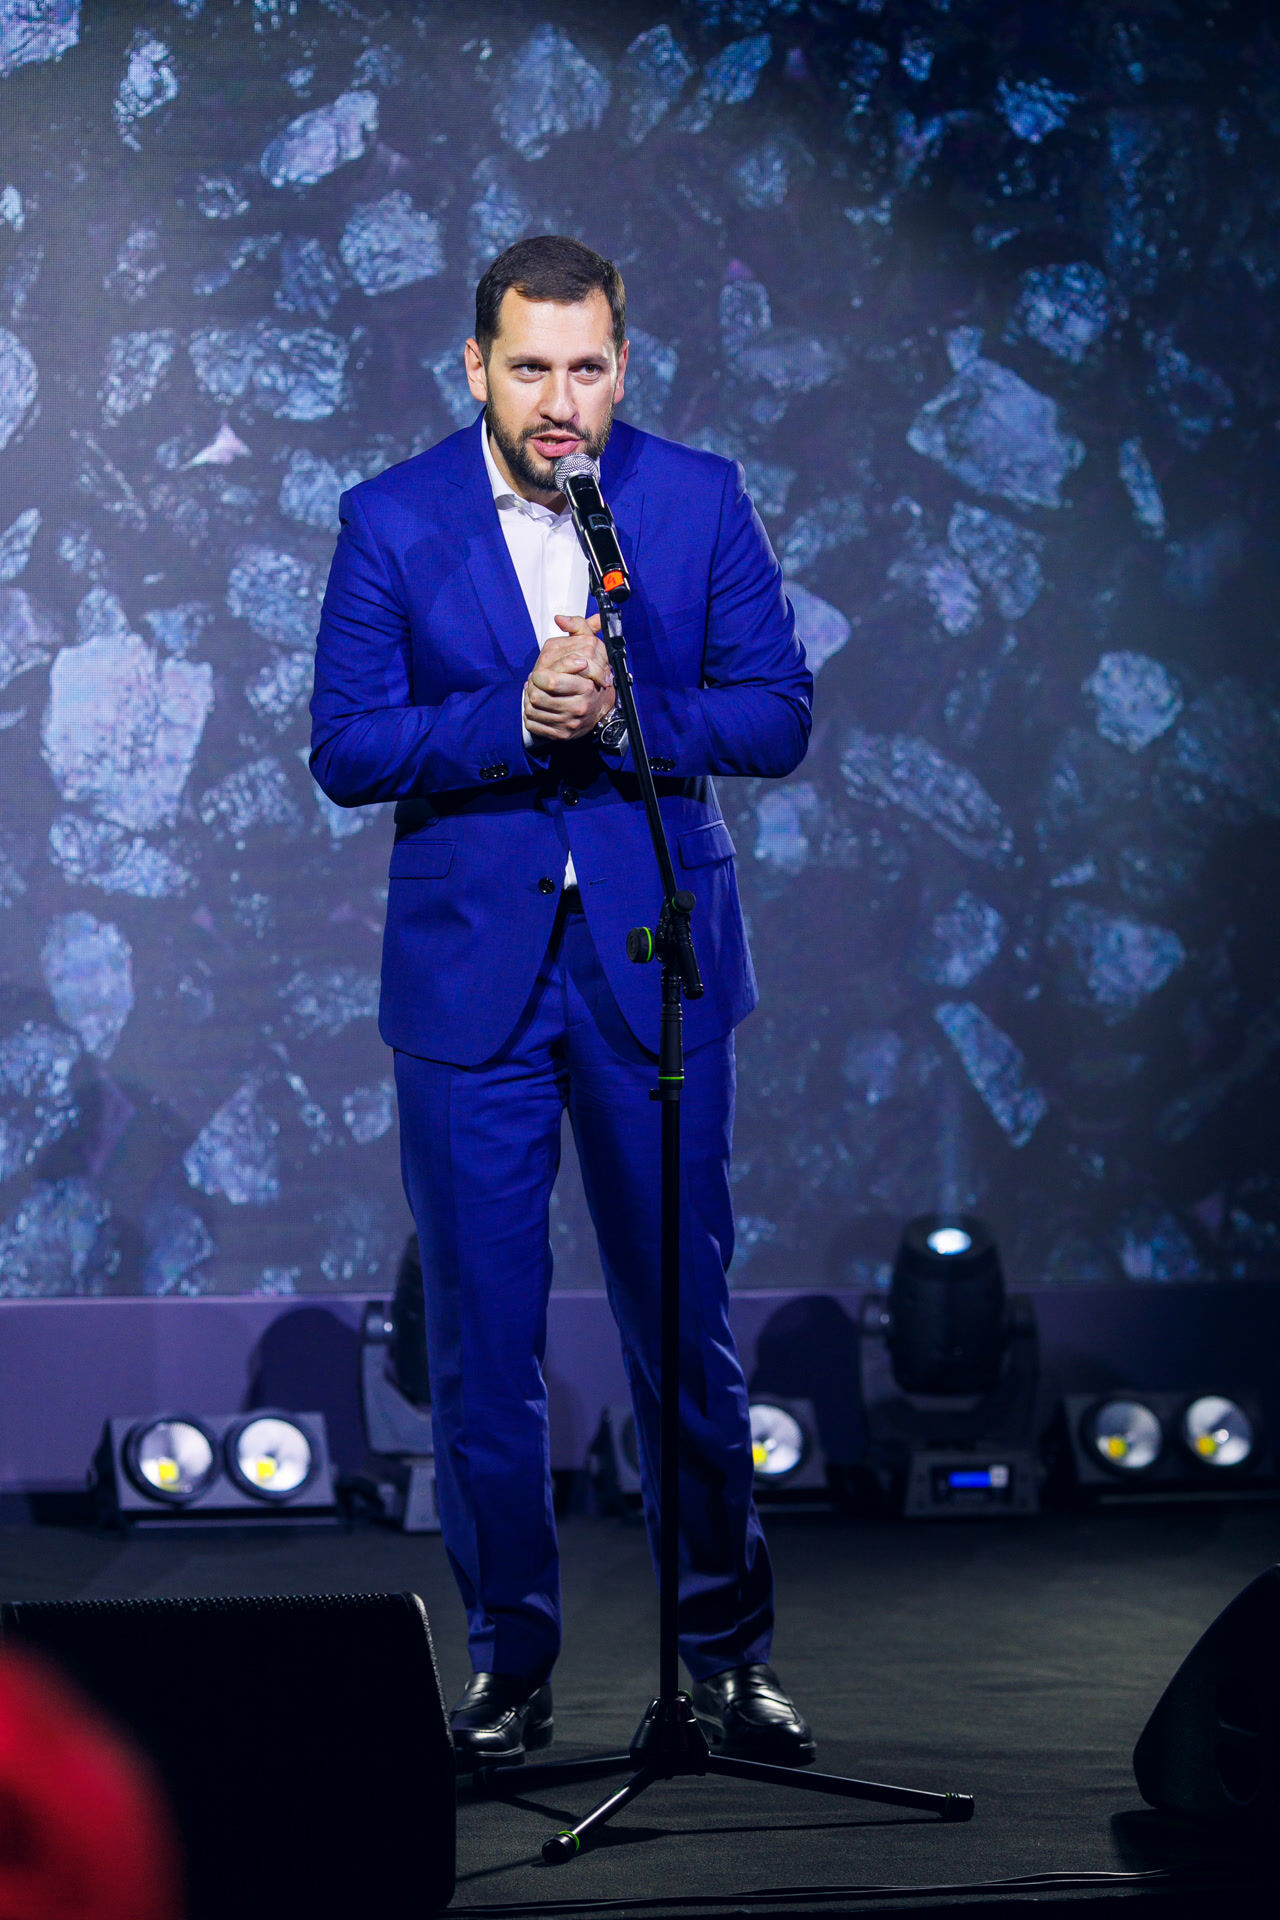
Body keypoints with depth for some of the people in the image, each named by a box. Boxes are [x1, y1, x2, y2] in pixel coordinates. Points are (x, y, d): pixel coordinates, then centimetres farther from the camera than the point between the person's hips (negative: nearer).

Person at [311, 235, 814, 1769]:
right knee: (482, 1344, 4)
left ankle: (727, 1652, 17)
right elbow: (345, 748, -5)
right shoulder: (391, 522, -1)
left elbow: (777, 714, -1)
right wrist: (515, 717, -20)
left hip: (655, 960, 0)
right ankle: (509, 1659, 16)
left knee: (688, 1325, 5)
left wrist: (627, 715, -18)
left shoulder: (700, 499, 1)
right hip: (470, 974, 0)